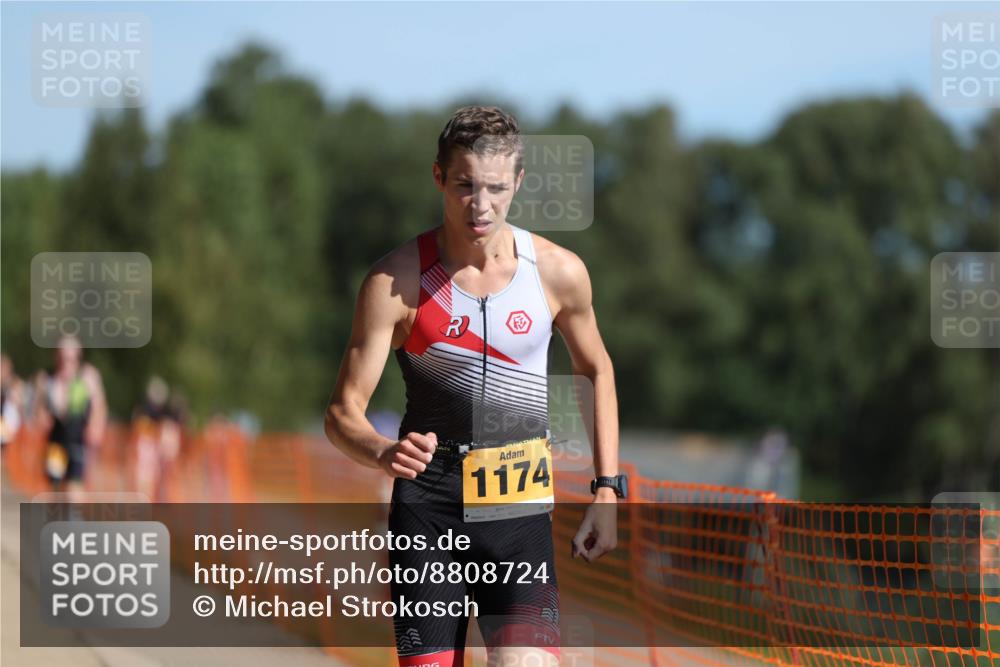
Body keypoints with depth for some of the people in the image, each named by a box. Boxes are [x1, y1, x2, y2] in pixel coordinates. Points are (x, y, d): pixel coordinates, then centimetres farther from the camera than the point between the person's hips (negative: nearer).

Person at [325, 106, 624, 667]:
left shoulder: (559, 272, -1)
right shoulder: (396, 282, -7)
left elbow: (597, 370, 18)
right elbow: (343, 412, -8)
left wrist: (608, 488, 12)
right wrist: (383, 453, -31)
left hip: (519, 514, 1)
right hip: (427, 509, 0)